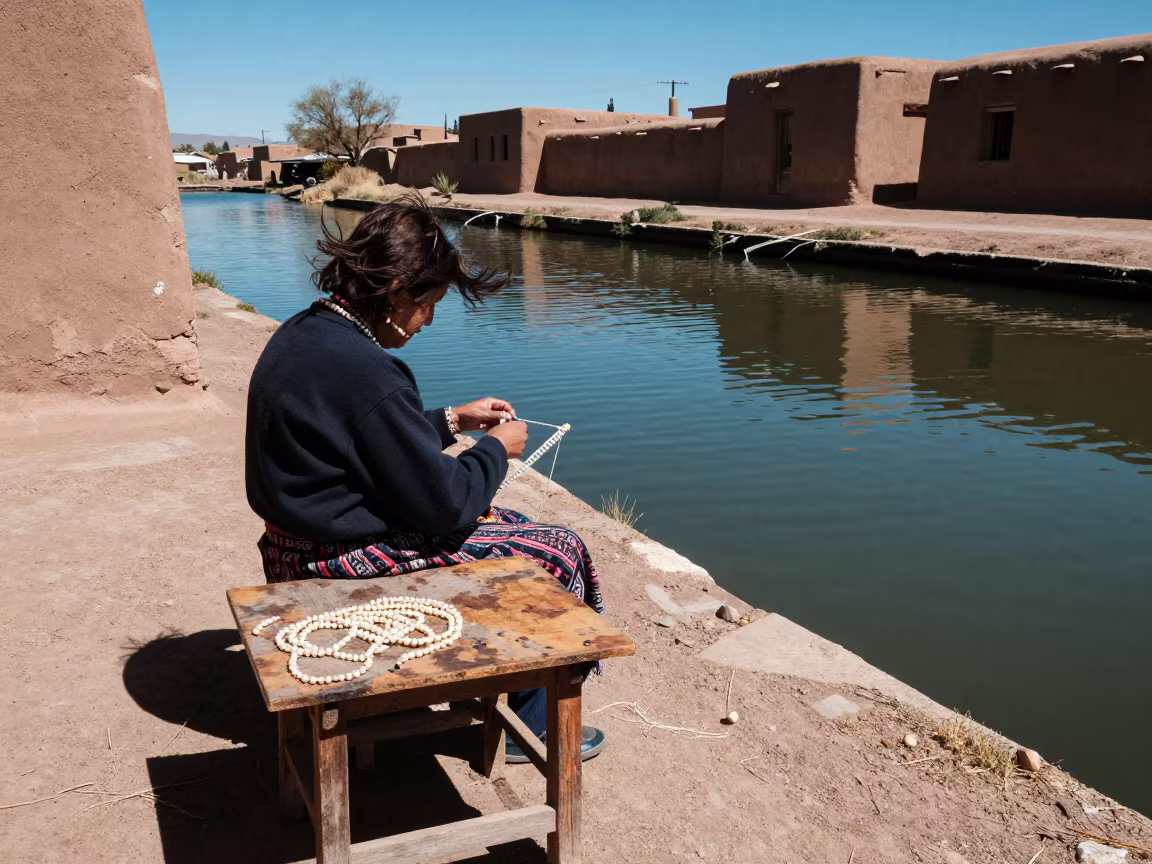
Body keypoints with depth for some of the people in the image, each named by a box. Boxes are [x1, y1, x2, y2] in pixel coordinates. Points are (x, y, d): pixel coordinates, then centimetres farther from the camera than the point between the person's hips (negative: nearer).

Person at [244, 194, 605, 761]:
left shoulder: (302, 333, 4)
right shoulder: (364, 370, -28)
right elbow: (442, 502, -22)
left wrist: (452, 420, 14)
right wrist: (496, 449, -6)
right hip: (348, 562, -10)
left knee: (504, 523, 24)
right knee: (556, 554, 1)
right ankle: (532, 729, 17)